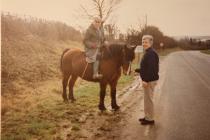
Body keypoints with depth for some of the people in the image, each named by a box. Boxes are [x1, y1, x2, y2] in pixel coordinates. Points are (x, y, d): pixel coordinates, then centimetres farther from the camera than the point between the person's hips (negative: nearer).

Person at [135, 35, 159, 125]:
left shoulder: (151, 53, -18)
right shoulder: (148, 53, 15)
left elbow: (151, 68, -26)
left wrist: (146, 80, -28)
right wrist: (138, 70, 18)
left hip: (150, 80, -11)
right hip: (148, 80, 11)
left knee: (148, 99, -2)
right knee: (147, 99, 18)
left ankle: (150, 119, 9)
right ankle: (147, 117, 30)